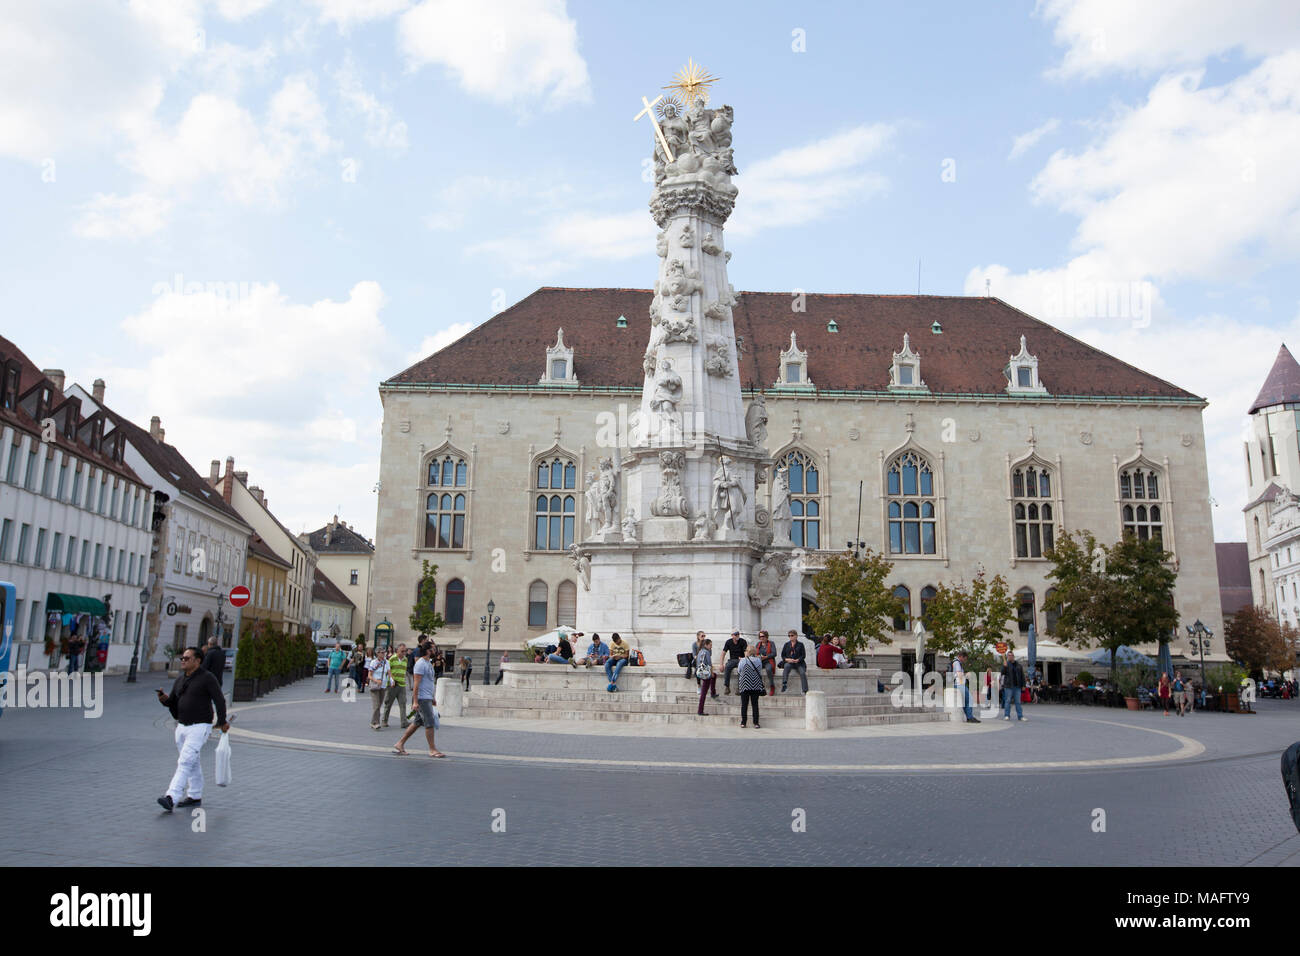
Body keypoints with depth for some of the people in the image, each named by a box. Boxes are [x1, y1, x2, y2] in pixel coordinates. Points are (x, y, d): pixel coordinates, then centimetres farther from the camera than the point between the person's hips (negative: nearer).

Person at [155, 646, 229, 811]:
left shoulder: (207, 678, -8)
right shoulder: (180, 680, 13)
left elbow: (219, 700, -10)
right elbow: (173, 703, 16)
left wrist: (222, 721, -14)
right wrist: (165, 699, -6)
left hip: (200, 727, -7)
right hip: (182, 726, 8)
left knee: (185, 762, -15)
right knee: (192, 763, 15)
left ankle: (171, 798, -20)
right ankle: (195, 797, 24)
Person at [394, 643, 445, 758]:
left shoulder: (428, 663, 16)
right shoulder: (421, 664, -14)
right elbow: (416, 684, -19)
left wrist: (432, 698, 24)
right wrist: (415, 702, -22)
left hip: (427, 698, 10)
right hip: (422, 698, -10)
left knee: (417, 722, 12)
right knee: (430, 723, -5)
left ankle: (400, 744, 18)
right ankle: (432, 750, 1)